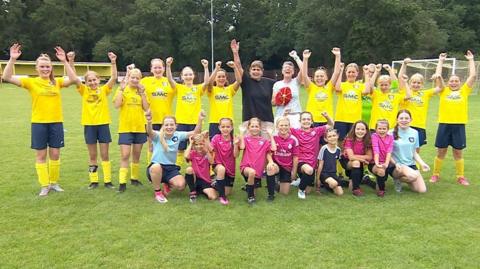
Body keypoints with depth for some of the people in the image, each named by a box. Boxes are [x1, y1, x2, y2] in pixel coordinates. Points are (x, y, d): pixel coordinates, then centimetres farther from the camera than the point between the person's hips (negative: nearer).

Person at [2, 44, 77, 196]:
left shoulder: (57, 82, 3)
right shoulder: (31, 82, -2)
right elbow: (7, 77, -12)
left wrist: (65, 62, -21)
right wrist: (12, 59, -23)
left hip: (56, 122, 1)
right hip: (38, 123, -1)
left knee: (55, 154, 8)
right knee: (41, 155, 5)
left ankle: (54, 183, 23)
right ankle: (44, 186, 15)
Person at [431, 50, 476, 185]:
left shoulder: (464, 91, 9)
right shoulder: (444, 91, 8)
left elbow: (473, 75, 5)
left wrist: (471, 60, 11)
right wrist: (441, 61, 13)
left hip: (459, 125, 1)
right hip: (444, 124, 0)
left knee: (458, 153, 9)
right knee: (441, 152, 7)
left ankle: (461, 177, 21)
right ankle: (436, 175, 19)